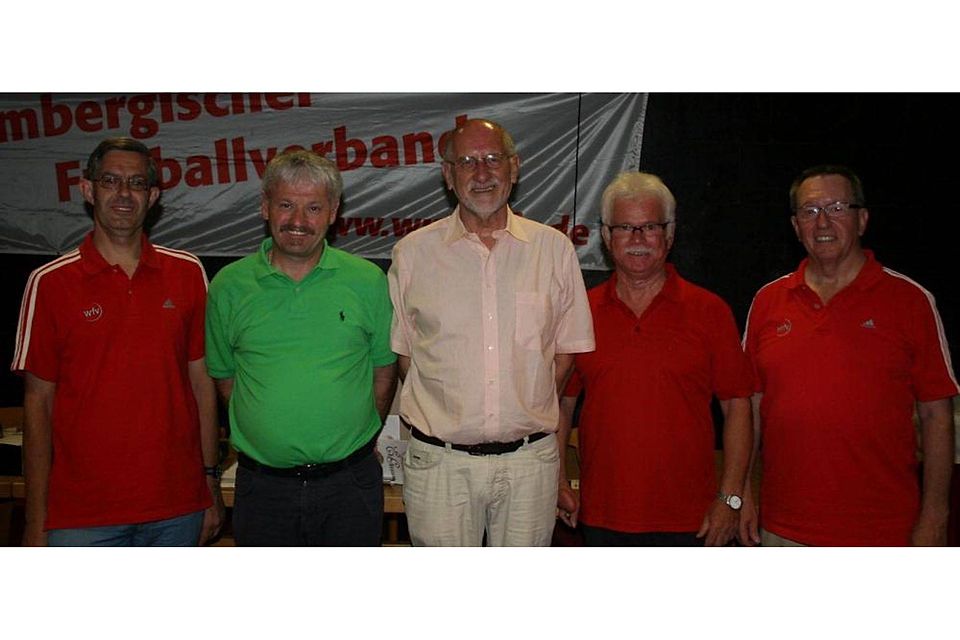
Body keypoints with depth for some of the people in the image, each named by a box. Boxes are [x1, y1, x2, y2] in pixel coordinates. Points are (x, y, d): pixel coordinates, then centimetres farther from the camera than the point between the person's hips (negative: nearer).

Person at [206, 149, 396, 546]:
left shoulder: (367, 280, -2)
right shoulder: (229, 286, -1)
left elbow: (385, 369, 5)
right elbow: (224, 377, 8)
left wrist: (358, 438, 0)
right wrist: (271, 435, 2)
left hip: (351, 482, 0)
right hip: (262, 484, 1)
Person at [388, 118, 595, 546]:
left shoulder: (554, 248, 3)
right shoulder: (412, 253, 1)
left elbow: (566, 350, 9)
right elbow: (402, 354, 7)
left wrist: (528, 415, 4)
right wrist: (450, 415, 1)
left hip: (530, 460, 1)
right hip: (439, 460, 0)